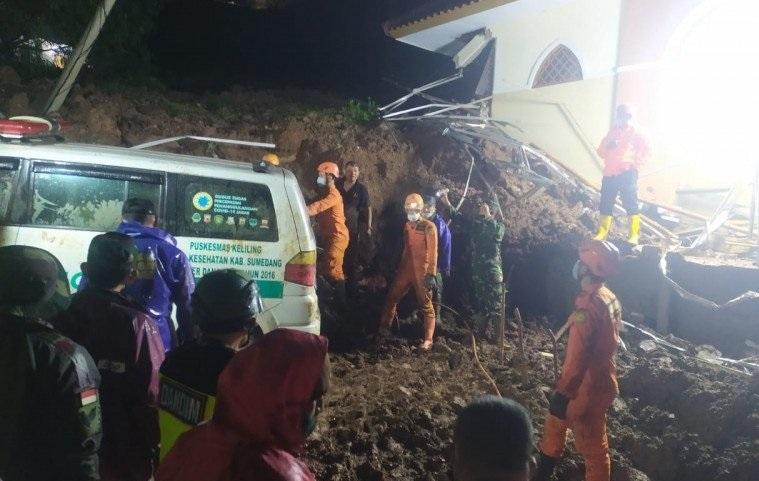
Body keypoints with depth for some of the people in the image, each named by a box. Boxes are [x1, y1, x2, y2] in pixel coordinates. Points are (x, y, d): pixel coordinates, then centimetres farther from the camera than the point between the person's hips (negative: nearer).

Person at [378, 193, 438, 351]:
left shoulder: (429, 227, -8)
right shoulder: (407, 226, 12)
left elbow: (433, 252, -12)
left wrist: (431, 274, -17)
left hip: (422, 272, -6)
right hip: (406, 269, 6)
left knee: (426, 305, 0)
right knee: (392, 297, 10)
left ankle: (428, 340, 5)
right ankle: (383, 328, 25)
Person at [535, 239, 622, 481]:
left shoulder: (588, 304, -28)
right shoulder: (609, 297, 2)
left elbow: (577, 356, -29)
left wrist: (563, 393, -23)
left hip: (587, 387, -9)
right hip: (601, 379, 9)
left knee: (592, 445, 6)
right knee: (555, 423, 25)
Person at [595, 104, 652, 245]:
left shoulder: (635, 132, 7)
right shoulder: (612, 132, 20)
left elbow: (646, 150, 2)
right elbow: (601, 151, 19)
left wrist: (636, 163, -9)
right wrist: (609, 145, -1)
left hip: (627, 173, -5)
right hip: (610, 174, 5)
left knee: (630, 203, -9)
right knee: (606, 204, 5)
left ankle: (634, 235, -9)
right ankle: (602, 233, 11)